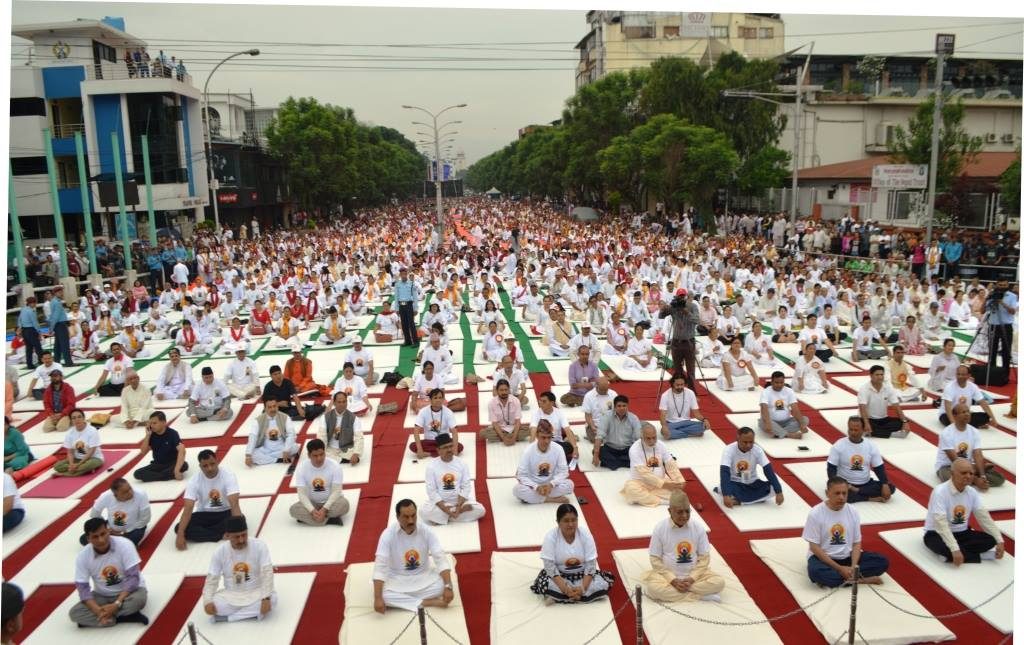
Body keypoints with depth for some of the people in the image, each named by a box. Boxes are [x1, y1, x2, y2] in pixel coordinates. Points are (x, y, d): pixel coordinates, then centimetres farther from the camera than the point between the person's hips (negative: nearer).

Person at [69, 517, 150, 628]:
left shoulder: (124, 545, -23)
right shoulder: (83, 556, -14)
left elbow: (133, 577, -22)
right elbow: (82, 587, -12)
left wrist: (116, 604, -31)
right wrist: (98, 610, -28)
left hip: (128, 591, -3)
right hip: (102, 596, 3)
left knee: (139, 599, -36)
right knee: (75, 613, -21)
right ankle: (125, 616, -20)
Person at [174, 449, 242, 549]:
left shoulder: (228, 476, -21)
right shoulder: (194, 481, -14)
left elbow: (234, 504, -30)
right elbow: (188, 508, -21)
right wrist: (180, 534, -32)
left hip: (225, 513, -2)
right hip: (204, 514, 2)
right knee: (178, 528, -23)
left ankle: (201, 532, -19)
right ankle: (222, 535, -23)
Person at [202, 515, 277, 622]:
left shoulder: (259, 546, -15)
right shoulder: (220, 551, -9)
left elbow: (267, 573, -20)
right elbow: (212, 579, -6)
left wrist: (266, 598, -32)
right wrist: (207, 601, -23)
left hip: (255, 592, -1)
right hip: (231, 594, 1)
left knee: (272, 599, -32)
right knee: (213, 604, -28)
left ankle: (226, 617, -20)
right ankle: (254, 612, -18)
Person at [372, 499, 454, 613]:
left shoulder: (426, 531, -15)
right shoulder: (388, 534, -19)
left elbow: (441, 559, -17)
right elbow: (380, 566, -22)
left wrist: (448, 586, -30)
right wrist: (377, 598, -32)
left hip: (423, 576, 1)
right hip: (397, 579, -1)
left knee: (442, 585, -27)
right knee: (383, 595, -32)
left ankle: (402, 601, -15)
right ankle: (426, 602, -21)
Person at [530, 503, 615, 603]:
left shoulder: (585, 533, -16)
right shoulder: (551, 536, -20)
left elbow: (591, 564, -14)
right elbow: (549, 566, -21)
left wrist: (583, 588, -27)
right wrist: (565, 588, -31)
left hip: (582, 574, 3)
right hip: (559, 575, -3)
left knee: (603, 584, -25)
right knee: (545, 585, -32)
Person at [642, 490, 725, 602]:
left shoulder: (698, 528, -6)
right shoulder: (660, 528, -10)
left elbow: (704, 558, -1)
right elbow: (655, 560, -6)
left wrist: (691, 578, -15)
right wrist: (673, 580, -17)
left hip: (694, 574, 2)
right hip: (668, 575, -1)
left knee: (719, 582, -23)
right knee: (653, 586, -34)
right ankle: (701, 595, -24)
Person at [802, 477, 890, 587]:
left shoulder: (853, 512, -2)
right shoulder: (816, 514, -14)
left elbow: (856, 543, 1)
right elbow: (814, 547, -14)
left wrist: (853, 567, -17)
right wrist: (839, 568, -20)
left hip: (847, 557, 4)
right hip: (823, 557, -4)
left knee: (883, 561, -13)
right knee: (815, 571, -37)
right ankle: (858, 580, -20)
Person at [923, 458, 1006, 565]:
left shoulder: (972, 492, -2)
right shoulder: (940, 492, -24)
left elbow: (984, 517, -4)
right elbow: (941, 524, -31)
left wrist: (999, 540, -16)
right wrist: (955, 550, -39)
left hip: (962, 533, 7)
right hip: (937, 534, -7)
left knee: (990, 540, -16)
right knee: (944, 547, -38)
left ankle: (950, 556, -15)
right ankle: (978, 556, -14)